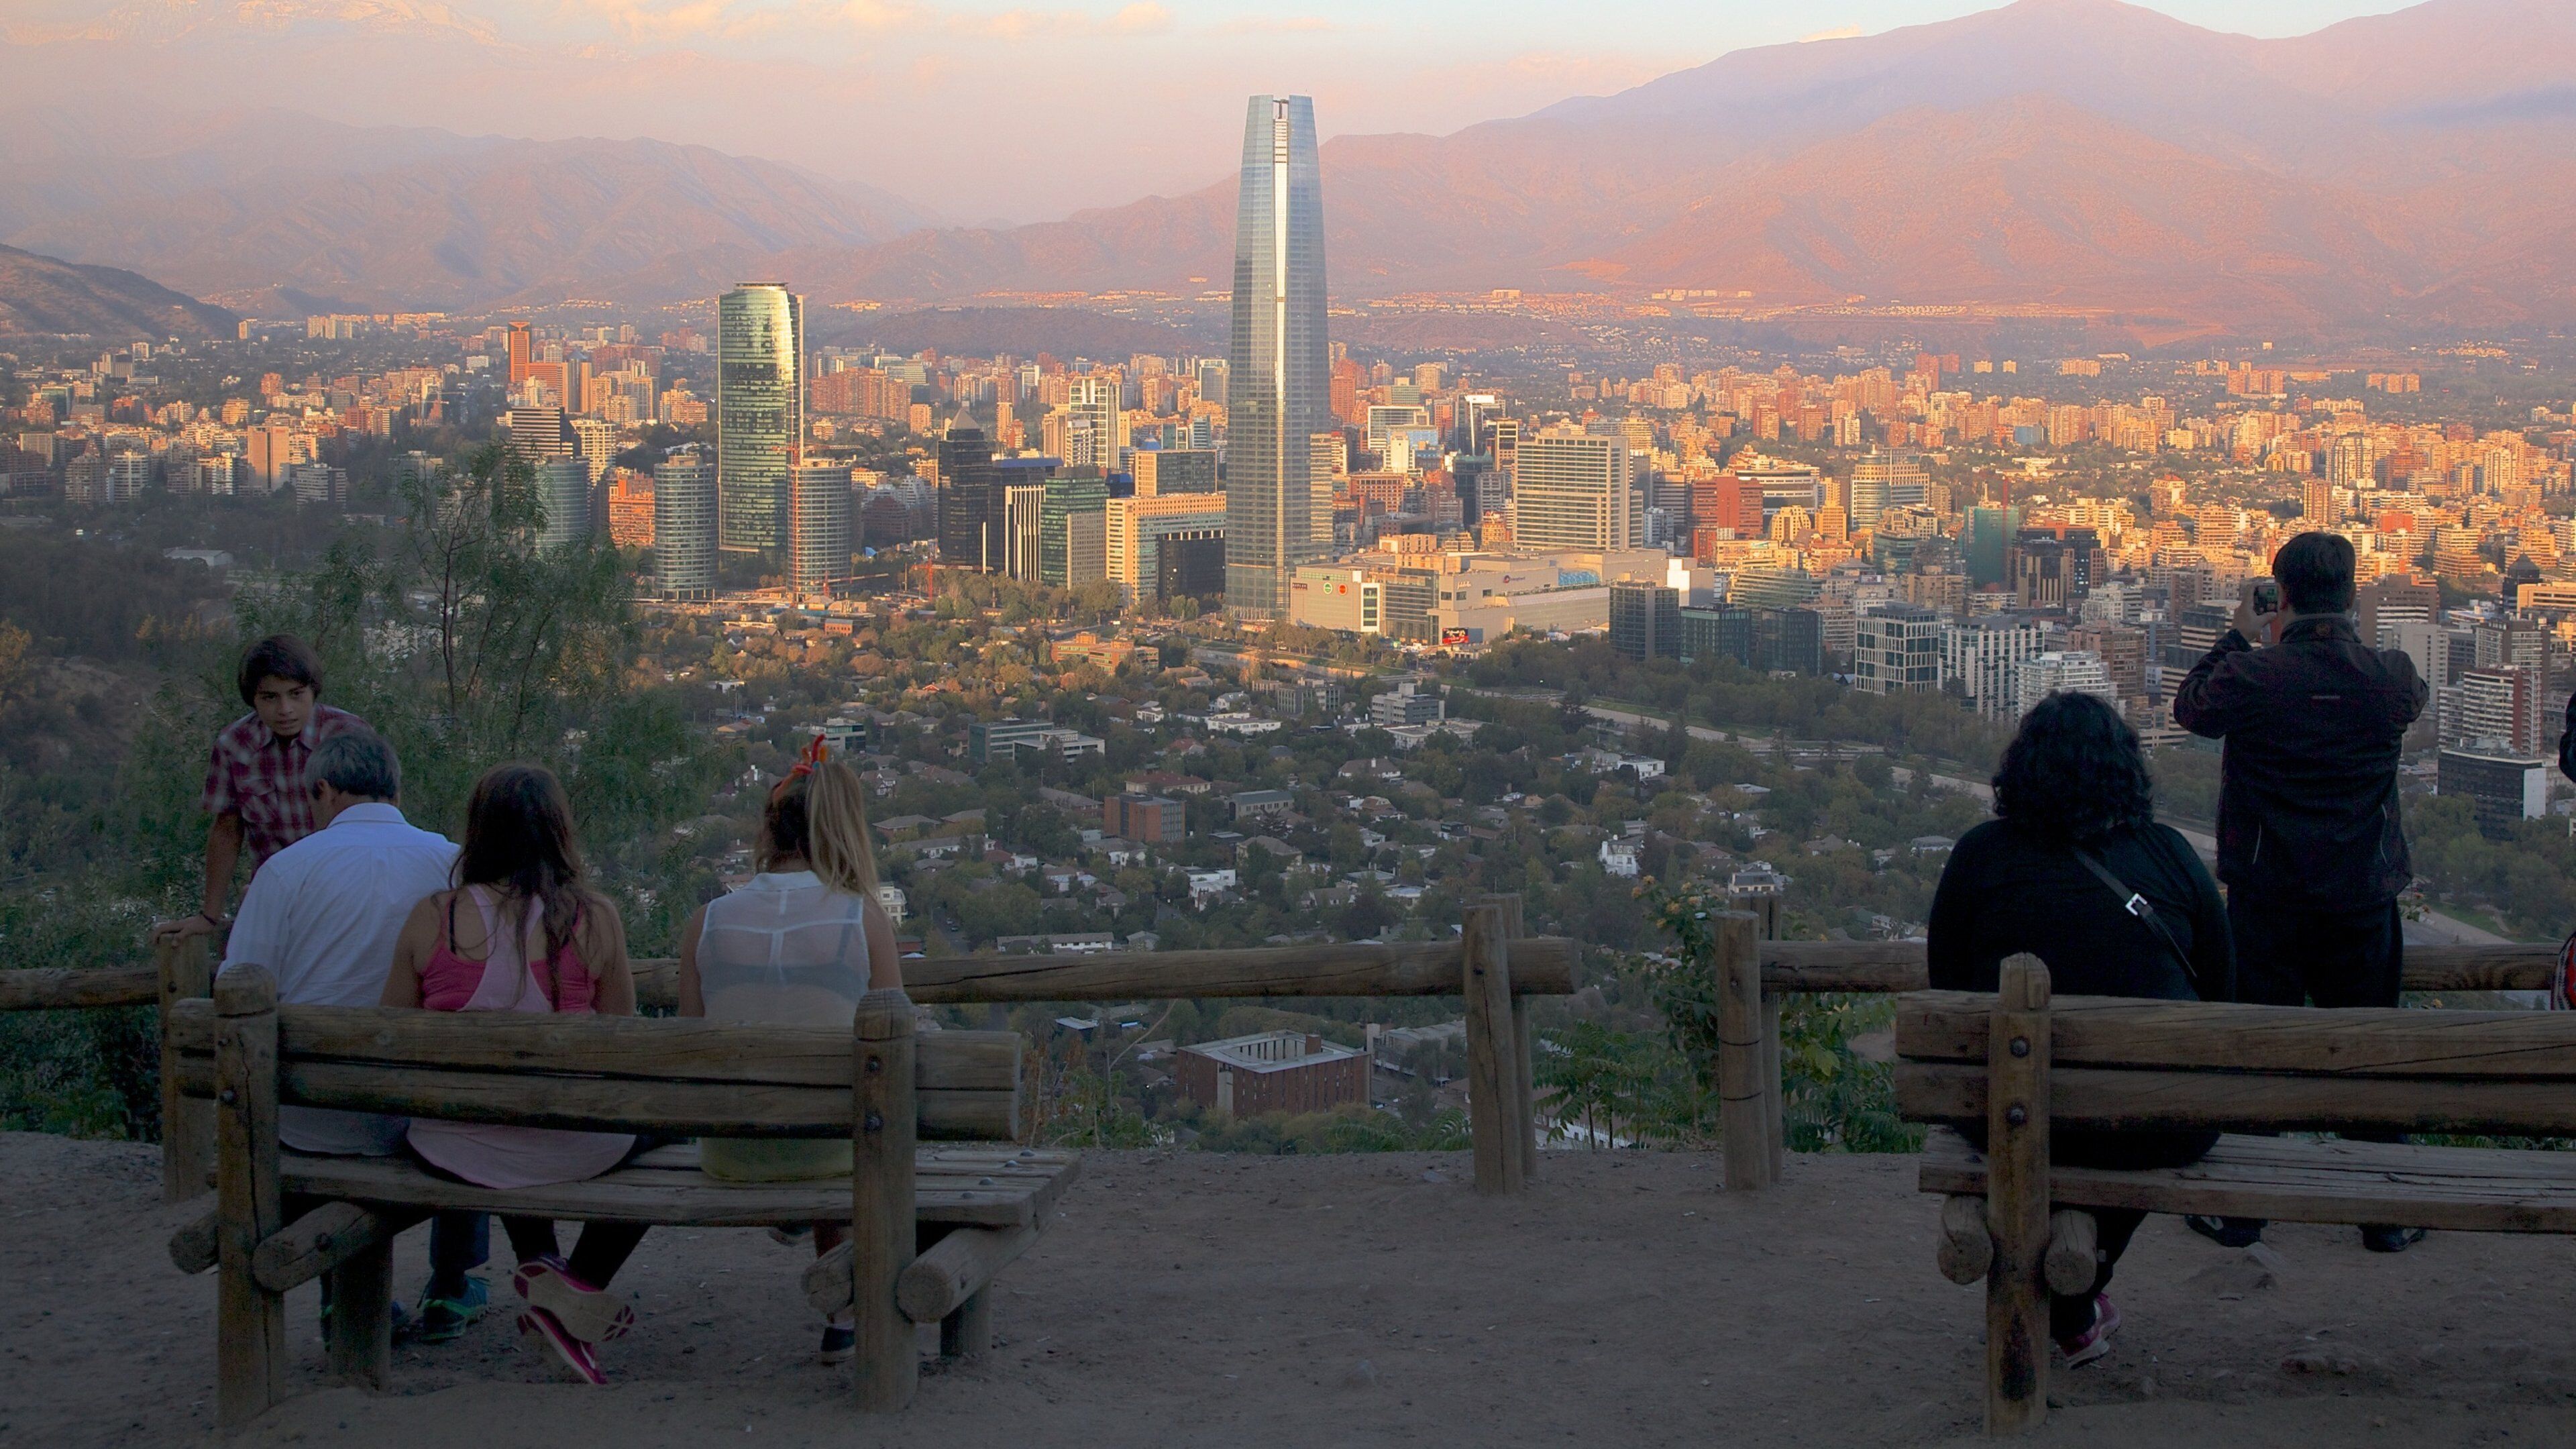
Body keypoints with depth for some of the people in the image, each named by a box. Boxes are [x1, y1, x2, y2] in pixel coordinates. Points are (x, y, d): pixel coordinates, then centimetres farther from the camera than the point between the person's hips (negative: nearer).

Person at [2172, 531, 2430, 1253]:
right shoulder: (2390, 675, -7)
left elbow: (2189, 705, 6)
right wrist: (2338, 632, 21)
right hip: (2364, 896, 2)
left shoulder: (2252, 676, -15)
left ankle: (2239, 1210, 14)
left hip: (2269, 899, -2)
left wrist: (2242, 635, 15)